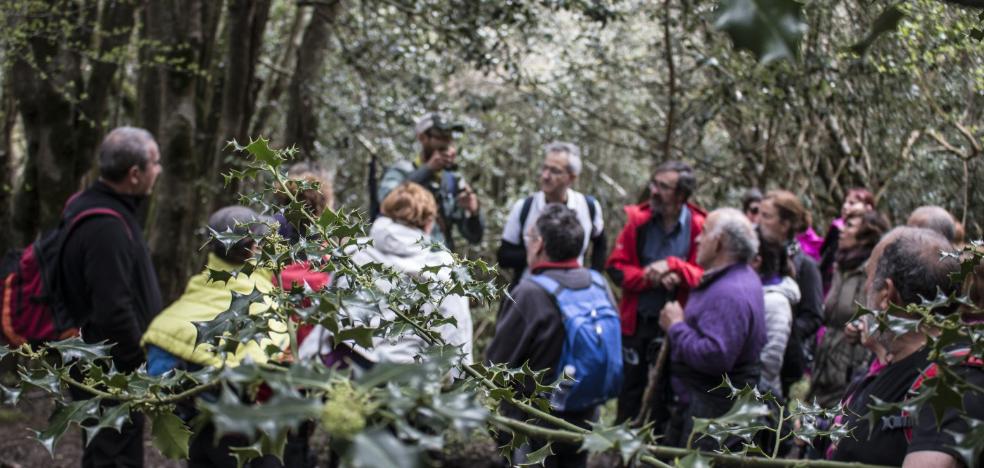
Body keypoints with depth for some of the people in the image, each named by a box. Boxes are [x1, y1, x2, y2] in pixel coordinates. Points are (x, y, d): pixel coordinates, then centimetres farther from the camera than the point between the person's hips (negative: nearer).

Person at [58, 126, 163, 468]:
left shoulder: (89, 205, 8)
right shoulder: (107, 228, -25)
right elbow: (115, 312, -27)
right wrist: (140, 363, -14)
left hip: (100, 367, 10)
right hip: (113, 375, -10)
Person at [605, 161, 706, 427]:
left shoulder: (699, 227, -11)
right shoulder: (638, 219, -4)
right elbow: (615, 266, -4)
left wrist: (672, 266, -28)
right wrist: (648, 277, -20)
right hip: (635, 319, 2)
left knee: (666, 393, 11)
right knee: (630, 387, 16)